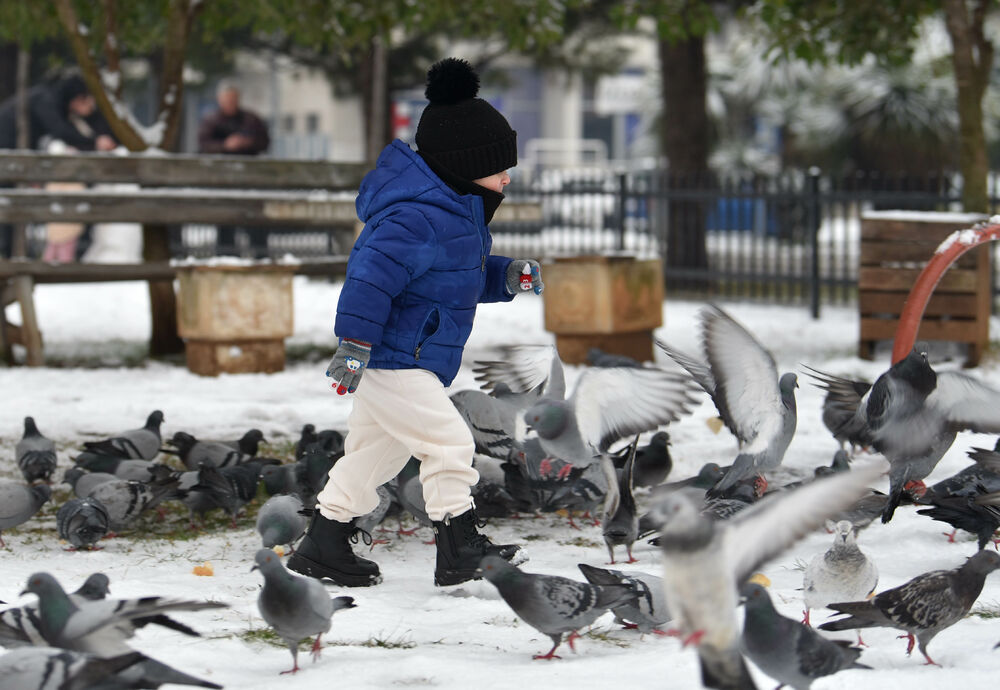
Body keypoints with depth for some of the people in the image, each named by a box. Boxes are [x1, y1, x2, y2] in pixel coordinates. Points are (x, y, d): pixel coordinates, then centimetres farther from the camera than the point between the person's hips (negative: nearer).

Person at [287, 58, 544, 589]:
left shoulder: (456, 216, 13)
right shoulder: (419, 218, -23)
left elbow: (463, 277, 26)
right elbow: (372, 272, -30)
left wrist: (507, 277, 10)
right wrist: (356, 344, -32)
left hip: (401, 364, 12)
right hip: (390, 363, -12)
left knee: (375, 451, 17)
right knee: (447, 441, -12)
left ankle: (323, 547, 26)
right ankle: (460, 547, -8)